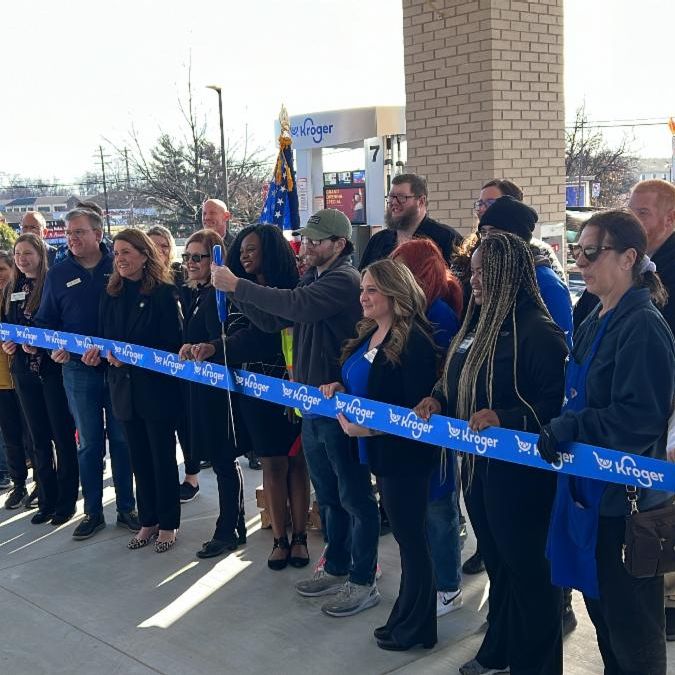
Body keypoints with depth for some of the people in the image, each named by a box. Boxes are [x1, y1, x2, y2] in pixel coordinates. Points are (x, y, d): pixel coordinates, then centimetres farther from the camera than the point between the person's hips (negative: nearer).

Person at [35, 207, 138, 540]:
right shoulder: (58, 274, 6)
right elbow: (45, 321, 10)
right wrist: (53, 348, -9)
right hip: (78, 371, 2)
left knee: (122, 439, 7)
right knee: (89, 443, 9)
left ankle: (126, 508, 20)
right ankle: (92, 512, 22)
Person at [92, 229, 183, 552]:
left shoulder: (164, 293, -9)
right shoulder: (111, 295, 8)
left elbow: (173, 345, -12)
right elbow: (105, 338, 11)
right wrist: (98, 353, -11)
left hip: (158, 388, -5)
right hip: (124, 388, 5)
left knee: (162, 457, 5)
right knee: (139, 458, 13)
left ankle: (167, 524, 18)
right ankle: (147, 522, 25)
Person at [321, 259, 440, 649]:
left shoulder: (413, 341, -20)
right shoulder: (368, 334, 8)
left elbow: (417, 409, -22)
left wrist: (370, 429, -24)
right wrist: (340, 390, 0)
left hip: (405, 456, -9)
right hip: (380, 453, 9)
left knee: (410, 536, 5)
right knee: (404, 533, 18)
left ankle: (417, 628, 20)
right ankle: (408, 615, 31)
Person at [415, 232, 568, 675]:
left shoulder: (538, 331, -19)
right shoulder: (479, 323, 9)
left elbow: (556, 402, -22)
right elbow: (459, 382, 20)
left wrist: (505, 417, -30)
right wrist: (436, 400, 2)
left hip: (520, 471, -9)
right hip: (478, 464, 9)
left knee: (527, 568, 5)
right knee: (496, 561, 21)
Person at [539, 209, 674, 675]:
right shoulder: (594, 323, 10)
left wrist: (570, 428, -24)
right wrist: (562, 430, 4)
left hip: (627, 498, -9)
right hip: (590, 487, 9)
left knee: (631, 625, 5)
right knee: (601, 608, 20)